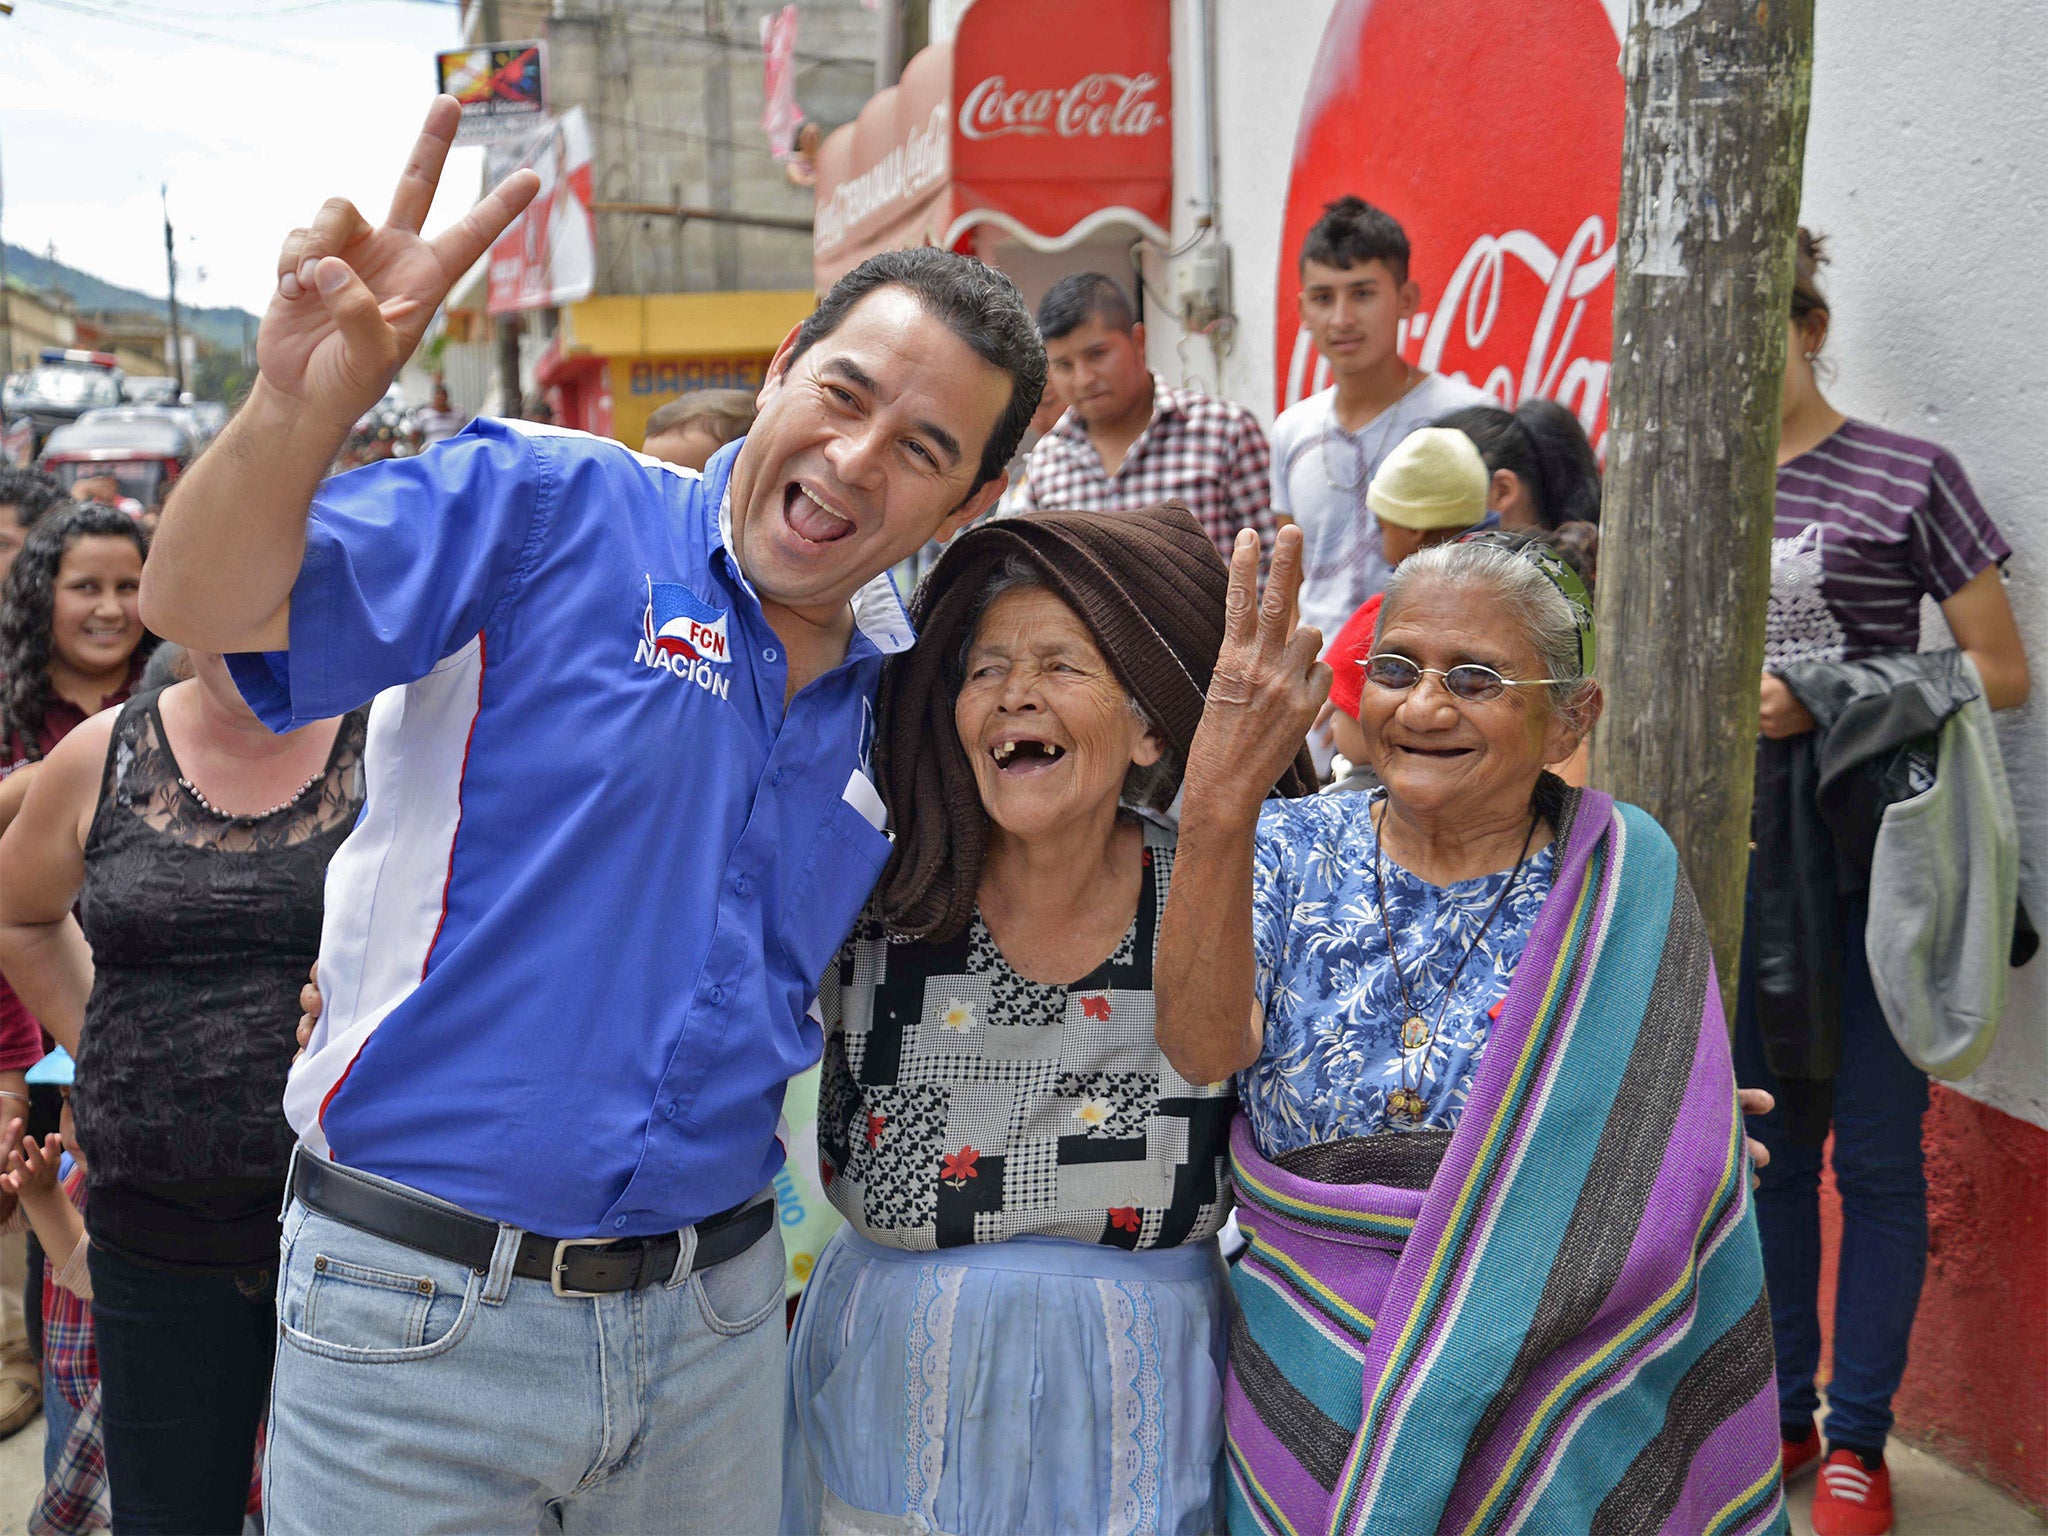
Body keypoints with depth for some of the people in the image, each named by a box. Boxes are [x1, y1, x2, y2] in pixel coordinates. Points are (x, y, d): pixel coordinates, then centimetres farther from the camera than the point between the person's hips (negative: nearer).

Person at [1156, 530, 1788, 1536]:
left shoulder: (1622, 884, -7)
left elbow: (1666, 1202, -5)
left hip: (1553, 1426, -1)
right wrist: (1218, 809, -37)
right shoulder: (1292, 850, -5)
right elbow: (1203, 1049, -24)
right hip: (1300, 1392, 1)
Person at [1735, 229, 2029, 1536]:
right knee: (1761, 1137, 12)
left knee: (1874, 1150, 3)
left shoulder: (1908, 476, -4)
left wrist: (1824, 701, -15)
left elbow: (2001, 673, -5)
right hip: (1734, 853, 4)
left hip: (1871, 855, -4)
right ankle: (1778, 1410, 27)